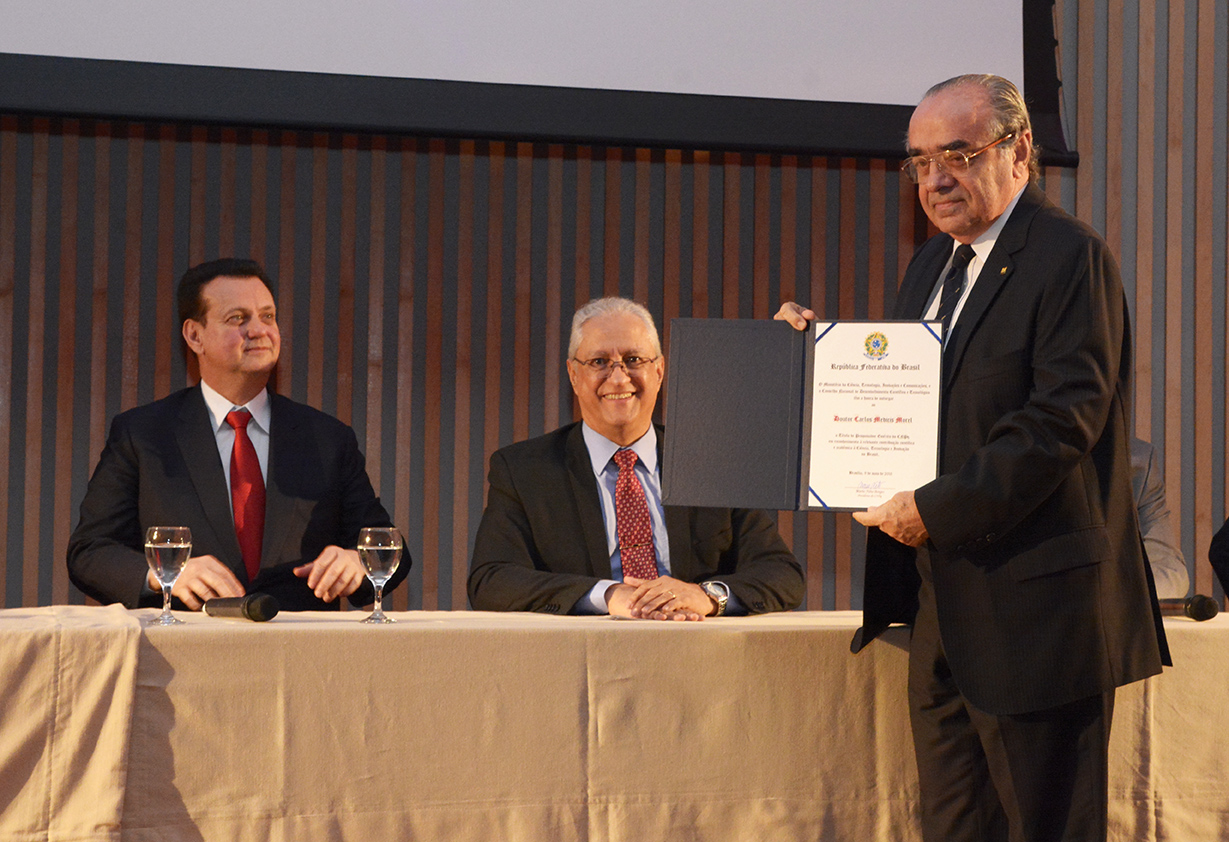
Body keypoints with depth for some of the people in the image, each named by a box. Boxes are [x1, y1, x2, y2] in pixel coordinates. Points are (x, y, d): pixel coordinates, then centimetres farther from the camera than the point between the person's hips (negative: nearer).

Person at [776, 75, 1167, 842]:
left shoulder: (1072, 257, -11)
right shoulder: (932, 265, 18)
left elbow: (1065, 417, -20)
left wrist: (938, 509, -19)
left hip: (1033, 609, -8)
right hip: (946, 607, 9)